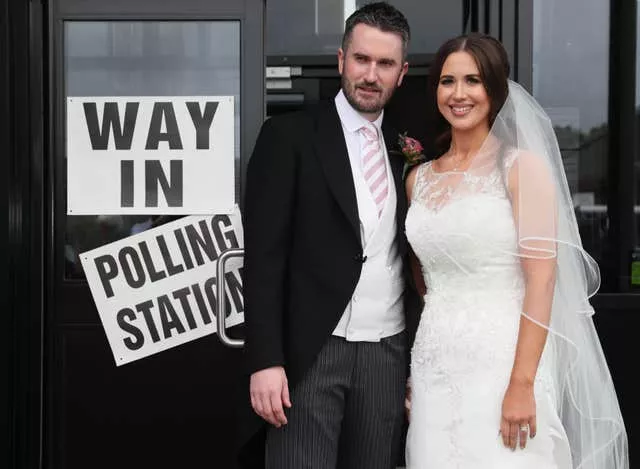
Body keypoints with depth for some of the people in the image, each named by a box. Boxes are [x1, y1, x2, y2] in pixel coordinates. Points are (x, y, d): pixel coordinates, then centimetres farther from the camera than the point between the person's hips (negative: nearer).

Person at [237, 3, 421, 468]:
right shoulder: (289, 135, -3)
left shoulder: (404, 150, 11)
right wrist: (265, 360, -14)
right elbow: (264, 255, -8)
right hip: (311, 353, -4)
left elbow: (415, 257, 14)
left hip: (388, 354, 5)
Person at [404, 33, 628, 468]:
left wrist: (522, 385, -19)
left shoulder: (522, 166, -5)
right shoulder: (419, 178, 11)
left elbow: (541, 279, -12)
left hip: (501, 362, -5)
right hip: (434, 366, 5)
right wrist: (412, 373, 13)